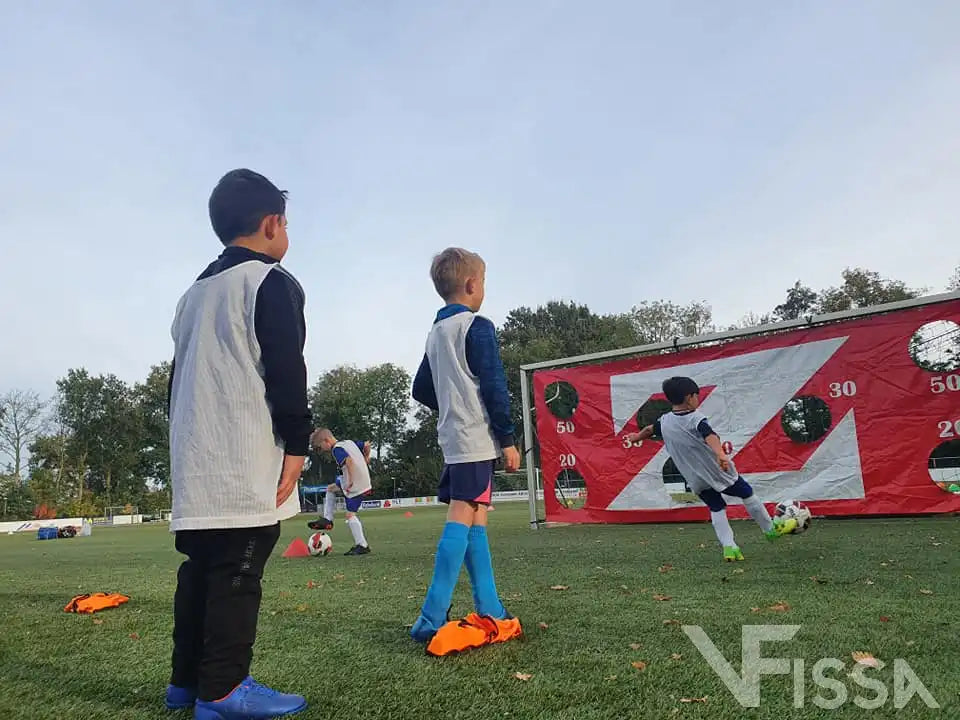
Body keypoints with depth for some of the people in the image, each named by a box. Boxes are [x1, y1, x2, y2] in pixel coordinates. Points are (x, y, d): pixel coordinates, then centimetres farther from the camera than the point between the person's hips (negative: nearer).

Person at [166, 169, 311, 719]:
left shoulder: (193, 293, 21)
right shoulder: (272, 283, -5)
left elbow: (179, 379, 22)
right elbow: (287, 374, -14)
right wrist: (297, 445, -11)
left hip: (195, 462, 9)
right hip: (246, 463, -8)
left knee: (201, 569, 14)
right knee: (237, 574, -4)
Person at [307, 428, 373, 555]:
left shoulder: (336, 449, -14)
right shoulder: (349, 442, 12)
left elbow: (349, 461, -30)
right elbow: (367, 445, 17)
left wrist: (351, 481, -26)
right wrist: (366, 460, 23)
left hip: (356, 485, -10)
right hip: (364, 480, 10)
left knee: (350, 514, -6)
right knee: (331, 488, 24)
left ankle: (362, 546, -5)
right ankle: (327, 519, 23)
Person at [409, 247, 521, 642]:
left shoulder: (435, 333, 16)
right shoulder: (477, 327, -8)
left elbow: (422, 390, 19)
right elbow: (494, 387, -13)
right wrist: (508, 439, -9)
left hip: (452, 438, 9)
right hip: (476, 438, -8)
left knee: (476, 520, 10)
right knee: (462, 520, -10)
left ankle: (490, 609, 15)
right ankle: (432, 619, -13)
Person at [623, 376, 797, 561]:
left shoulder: (664, 422, -1)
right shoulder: (696, 418, -20)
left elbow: (649, 430, 19)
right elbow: (710, 436, -38)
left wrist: (636, 437, 40)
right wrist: (721, 454, -55)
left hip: (696, 480, 5)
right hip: (719, 471, -5)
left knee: (716, 509, 18)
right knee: (748, 494, 17)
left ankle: (728, 546, 5)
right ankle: (770, 529, 33)